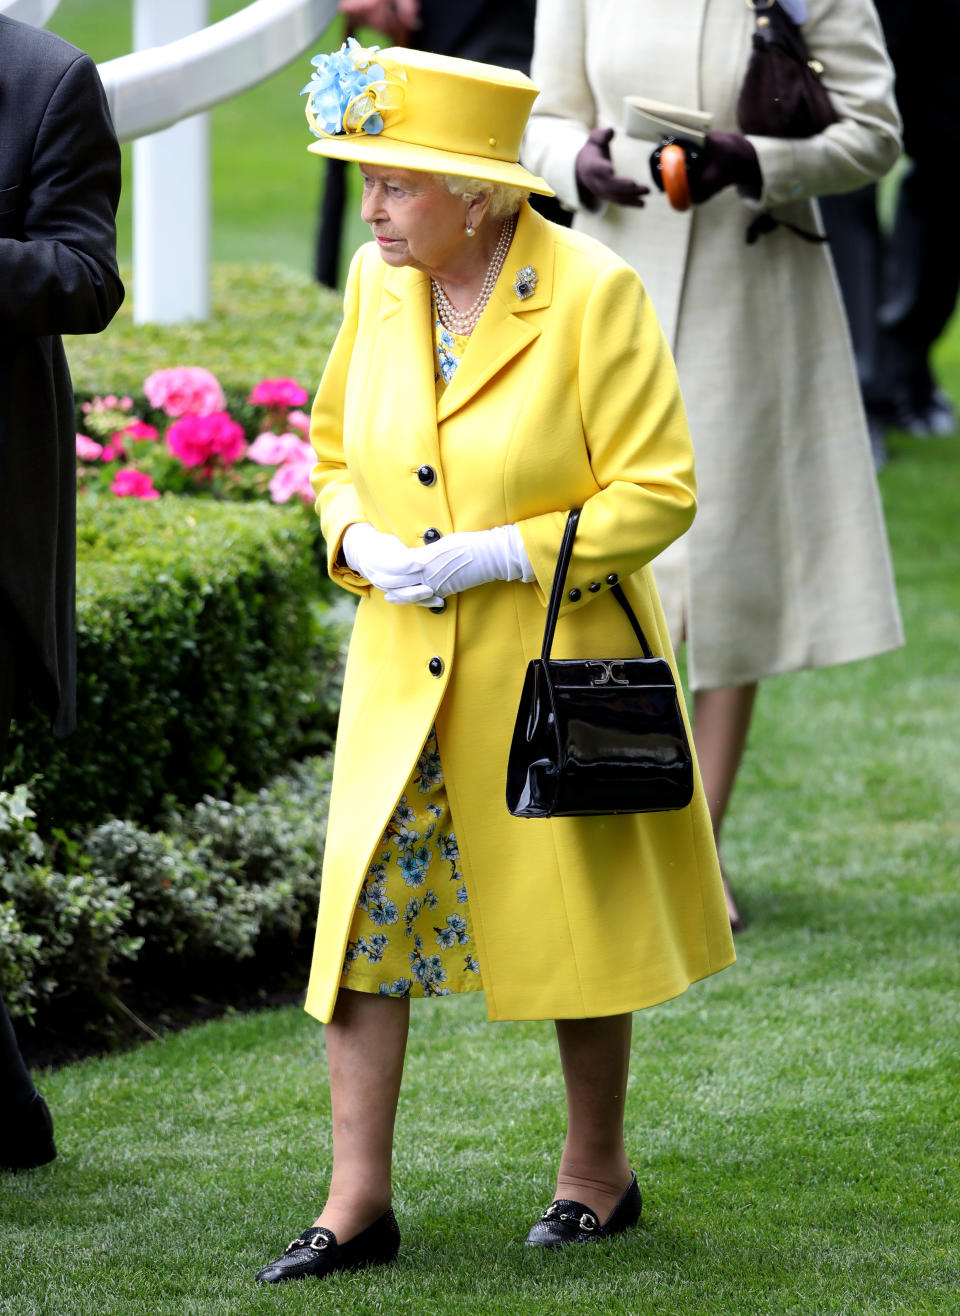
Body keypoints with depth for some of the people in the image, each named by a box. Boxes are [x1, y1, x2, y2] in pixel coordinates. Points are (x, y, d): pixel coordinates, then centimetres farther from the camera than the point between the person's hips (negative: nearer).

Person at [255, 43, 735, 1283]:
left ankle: (598, 1171, 26)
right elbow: (335, 449, 15)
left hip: (553, 668, -4)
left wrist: (497, 554, -21)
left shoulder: (593, 295, -14)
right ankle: (358, 1201, 1)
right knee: (363, 910, -3)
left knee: (574, 928, 8)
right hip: (403, 670, 4)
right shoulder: (376, 284, 2)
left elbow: (656, 494, -14)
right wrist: (360, 543, -6)